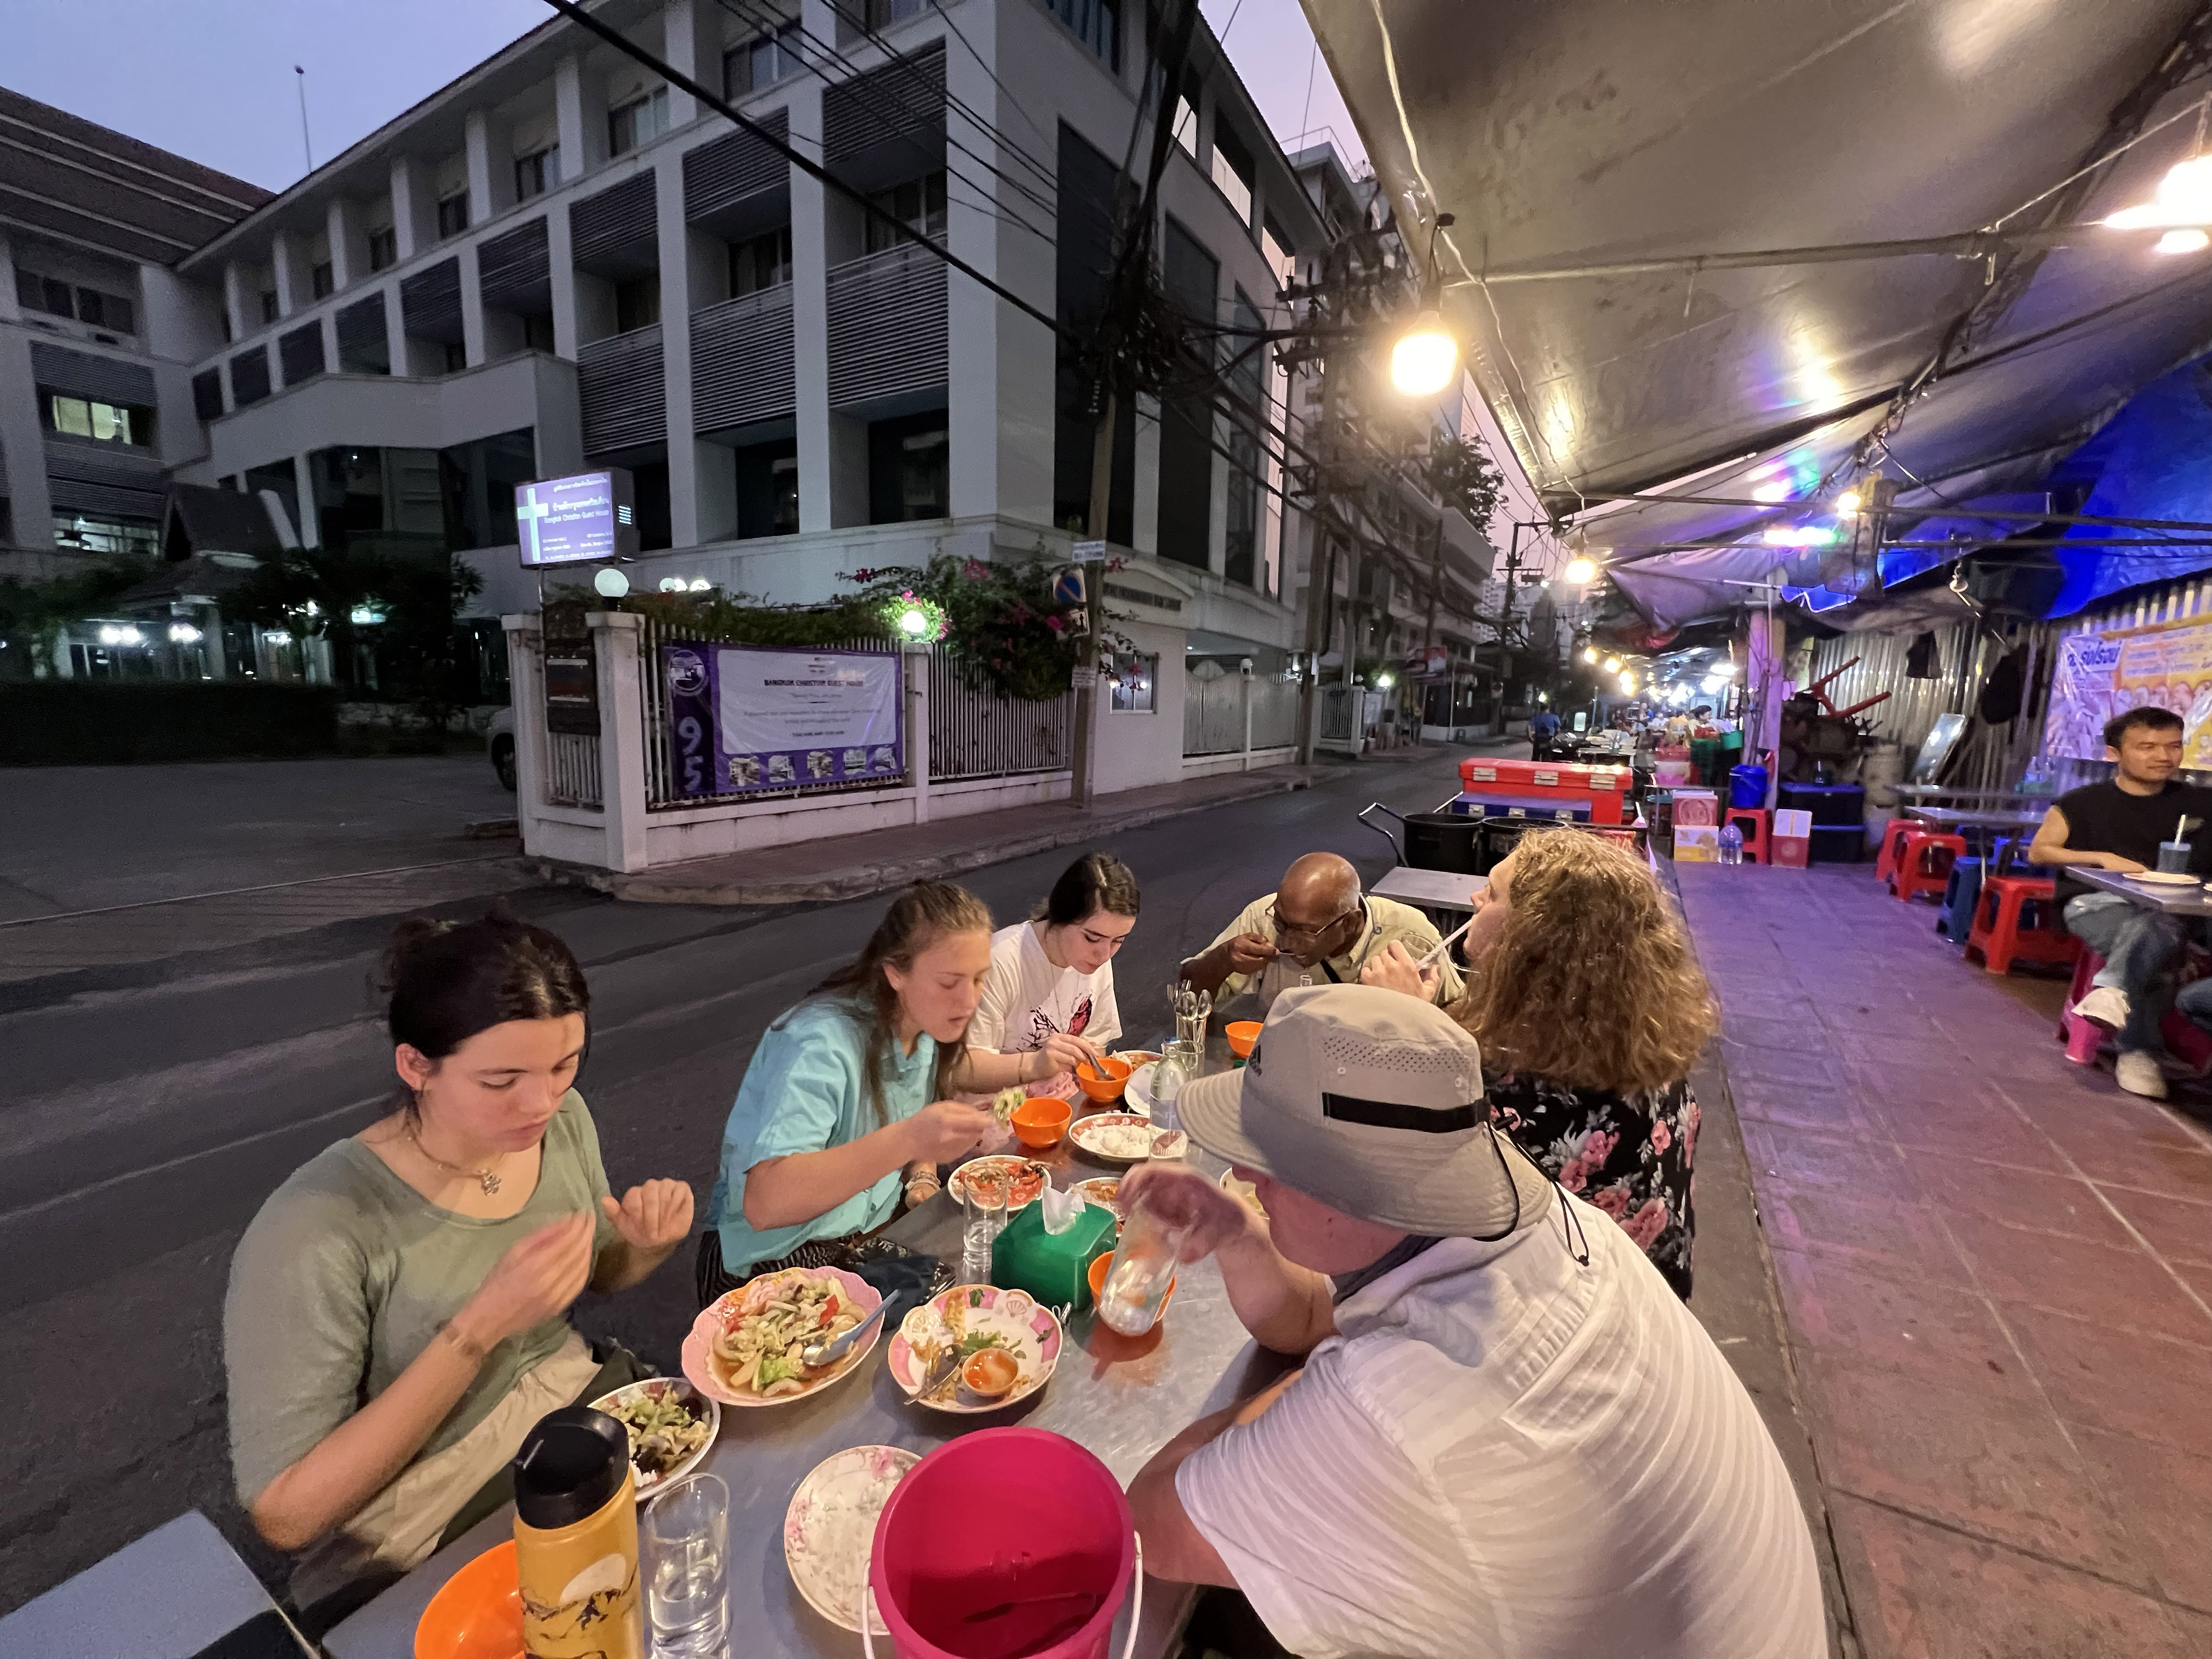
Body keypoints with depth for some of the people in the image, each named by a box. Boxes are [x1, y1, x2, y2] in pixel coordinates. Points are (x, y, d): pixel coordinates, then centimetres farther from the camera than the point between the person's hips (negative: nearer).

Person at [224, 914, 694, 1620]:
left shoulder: (563, 1118, -8)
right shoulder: (314, 1235, -24)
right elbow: (285, 1515, -18)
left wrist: (648, 1244, -13)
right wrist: (481, 1326, -31)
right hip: (417, 1560, -5)